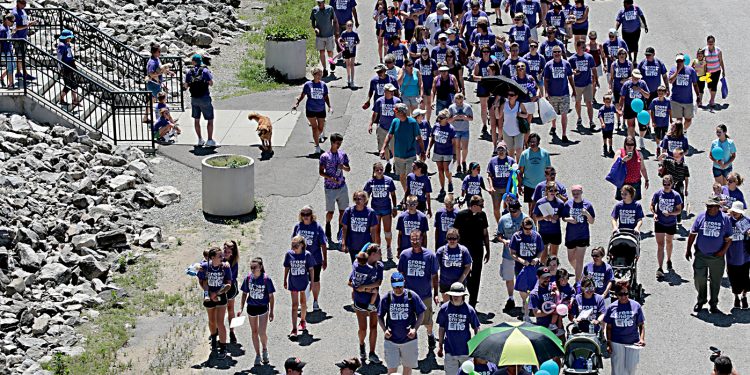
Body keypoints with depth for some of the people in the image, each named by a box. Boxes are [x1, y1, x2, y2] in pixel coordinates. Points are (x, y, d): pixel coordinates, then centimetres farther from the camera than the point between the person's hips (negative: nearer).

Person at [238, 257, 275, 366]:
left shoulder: (266, 279, -14)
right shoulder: (248, 278, -5)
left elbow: (271, 296, -6)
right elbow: (244, 294, 6)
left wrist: (271, 312, -4)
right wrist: (241, 308, 1)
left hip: (263, 307, -3)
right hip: (251, 307, 3)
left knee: (262, 332, -10)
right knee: (254, 332, 11)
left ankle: (265, 350, 20)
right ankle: (258, 355, 23)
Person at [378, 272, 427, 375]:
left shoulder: (412, 296, -6)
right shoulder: (386, 298, -3)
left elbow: (421, 314, 1)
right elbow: (380, 316, 6)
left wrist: (414, 329, -13)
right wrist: (384, 330, -10)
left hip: (409, 339, 0)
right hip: (391, 340, 0)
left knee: (408, 367, 13)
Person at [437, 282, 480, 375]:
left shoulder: (469, 310, -6)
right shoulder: (444, 308, -4)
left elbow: (476, 329, 3)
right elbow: (441, 328, 7)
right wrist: (440, 346, 10)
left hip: (466, 350, 0)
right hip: (450, 350, 0)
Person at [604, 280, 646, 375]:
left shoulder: (636, 306, -2)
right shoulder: (611, 308, -1)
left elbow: (641, 325, 3)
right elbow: (609, 327, 5)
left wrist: (642, 339, -10)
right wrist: (608, 343, 1)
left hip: (633, 343, 0)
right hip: (616, 343, 0)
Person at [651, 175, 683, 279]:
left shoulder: (676, 195, -12)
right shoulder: (658, 193, -10)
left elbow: (679, 211, -8)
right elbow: (652, 205, 2)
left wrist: (669, 213, -25)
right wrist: (654, 213, -17)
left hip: (671, 223, 1)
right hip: (659, 223, -1)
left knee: (669, 243, 22)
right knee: (660, 245, -8)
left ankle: (669, 261, 47)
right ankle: (660, 268, -11)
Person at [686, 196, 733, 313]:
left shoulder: (725, 219, -4)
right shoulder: (701, 217, -2)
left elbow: (728, 238, 2)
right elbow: (692, 234, 4)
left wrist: (723, 250, -11)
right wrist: (688, 249, 3)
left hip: (717, 257, -1)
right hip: (700, 255, 1)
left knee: (716, 281, 9)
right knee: (699, 278, 4)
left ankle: (713, 304, 23)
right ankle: (701, 301, 25)